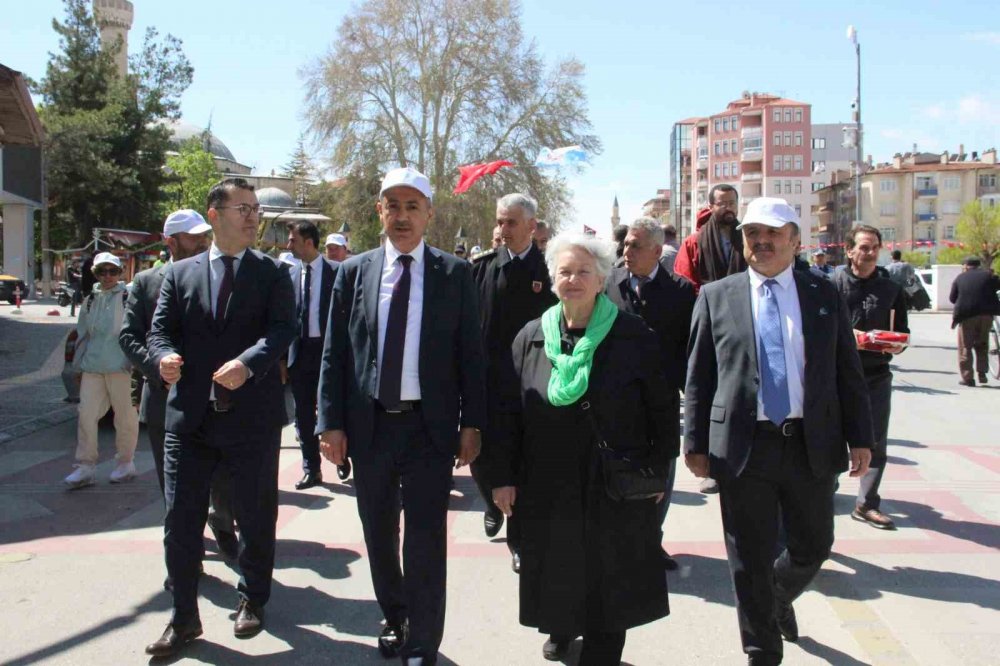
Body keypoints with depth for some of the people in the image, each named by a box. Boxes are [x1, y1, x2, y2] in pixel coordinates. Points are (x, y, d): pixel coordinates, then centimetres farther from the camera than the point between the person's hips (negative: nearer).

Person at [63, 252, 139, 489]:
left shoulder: (129, 296, -3)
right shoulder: (90, 299, 13)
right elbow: (82, 334, 18)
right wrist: (78, 366, 18)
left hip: (121, 366, -5)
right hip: (92, 367, 5)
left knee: (125, 417, 4)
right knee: (86, 414, 2)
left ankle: (125, 463, 19)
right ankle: (85, 467, 10)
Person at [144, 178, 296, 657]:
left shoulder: (273, 273, 3)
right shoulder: (179, 274, 10)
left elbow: (282, 329, -10)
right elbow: (160, 330, 5)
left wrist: (247, 363, -28)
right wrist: (164, 356, -18)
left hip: (252, 414, -1)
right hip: (189, 415, 2)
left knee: (255, 517, 11)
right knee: (181, 519, 5)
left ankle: (253, 601, 34)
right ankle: (184, 618, 21)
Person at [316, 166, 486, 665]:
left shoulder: (455, 273, 0)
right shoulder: (353, 272, 3)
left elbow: (470, 352, -1)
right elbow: (334, 353, 3)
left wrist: (471, 423, -4)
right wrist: (331, 422, -2)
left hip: (429, 425, -2)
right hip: (368, 424, 3)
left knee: (426, 538, 1)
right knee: (379, 534, 17)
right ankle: (394, 618, 38)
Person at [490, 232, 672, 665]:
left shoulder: (633, 337, -5)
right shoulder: (531, 338, 1)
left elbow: (660, 409, -1)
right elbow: (509, 412, 3)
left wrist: (658, 468, -3)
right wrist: (503, 477, 0)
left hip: (617, 489, -2)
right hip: (548, 487, 3)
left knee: (610, 579, 8)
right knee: (557, 572, 18)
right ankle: (560, 628, 45)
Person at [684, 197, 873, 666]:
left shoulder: (824, 295, 6)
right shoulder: (716, 296, 3)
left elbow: (848, 373, 7)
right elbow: (698, 378, 3)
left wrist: (860, 438, 2)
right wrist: (696, 443, 0)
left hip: (812, 446, 2)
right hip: (743, 447, -1)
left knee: (813, 548, 14)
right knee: (750, 562, 7)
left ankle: (778, 598, 47)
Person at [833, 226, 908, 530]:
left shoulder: (891, 289, 8)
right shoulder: (834, 284, -3)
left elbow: (902, 330, 12)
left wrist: (898, 345, -9)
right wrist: (847, 336, -23)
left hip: (877, 376, 3)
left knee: (876, 442, 3)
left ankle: (867, 504, 12)